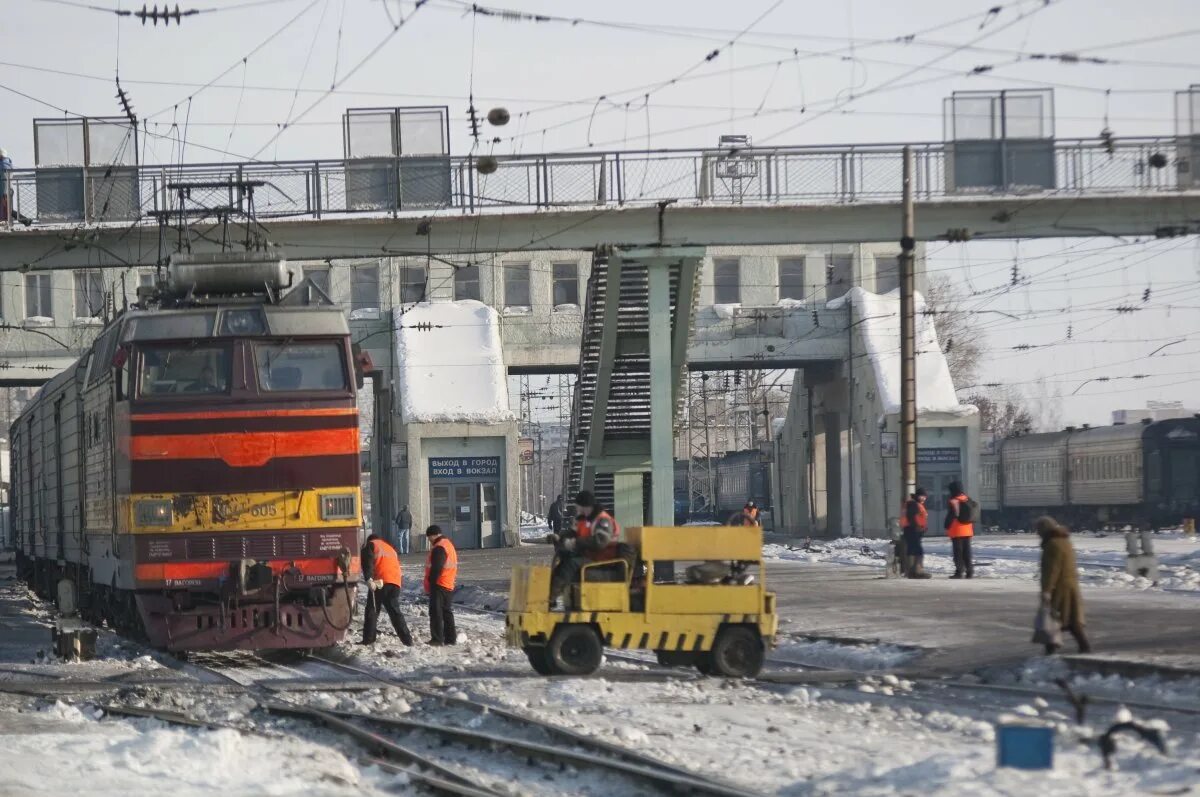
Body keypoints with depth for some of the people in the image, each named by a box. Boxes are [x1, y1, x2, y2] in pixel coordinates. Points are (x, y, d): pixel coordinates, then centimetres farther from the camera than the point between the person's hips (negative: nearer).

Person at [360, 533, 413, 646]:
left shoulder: (371, 545, 11)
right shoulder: (390, 549, 33)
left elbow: (367, 562, -8)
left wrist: (369, 579, -18)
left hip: (380, 582, -6)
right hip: (395, 583, 6)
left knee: (372, 610, 3)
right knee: (394, 611, 11)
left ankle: (368, 639, -2)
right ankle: (407, 639, 3)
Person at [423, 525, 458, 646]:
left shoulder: (439, 548, -15)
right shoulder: (449, 545, 17)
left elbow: (436, 568, -22)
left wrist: (430, 582, -15)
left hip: (439, 585, -10)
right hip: (449, 585, 10)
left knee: (436, 612, -9)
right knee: (447, 612, 15)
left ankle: (437, 639, -14)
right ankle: (451, 638, 18)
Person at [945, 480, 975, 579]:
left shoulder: (953, 501, -13)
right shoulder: (968, 500, 11)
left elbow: (951, 515, -17)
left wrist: (946, 526, -6)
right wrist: (973, 528, 22)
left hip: (956, 531, -7)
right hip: (968, 530, 7)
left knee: (958, 551, -4)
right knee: (967, 551, 11)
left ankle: (959, 571, -7)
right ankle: (969, 571, 11)